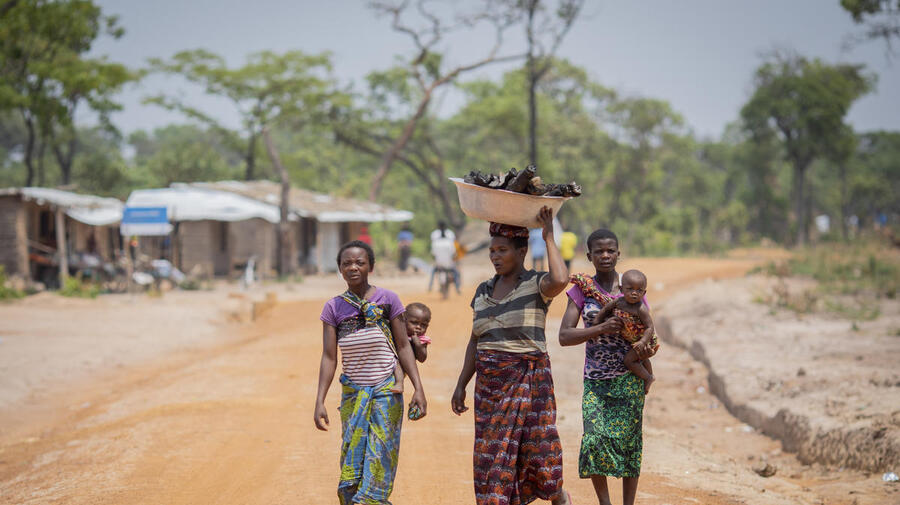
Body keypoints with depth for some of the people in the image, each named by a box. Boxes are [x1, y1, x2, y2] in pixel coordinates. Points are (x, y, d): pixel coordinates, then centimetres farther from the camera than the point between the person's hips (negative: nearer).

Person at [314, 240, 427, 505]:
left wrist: (418, 388, -7)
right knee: (352, 466, 3)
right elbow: (329, 357, 0)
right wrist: (320, 401, -7)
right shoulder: (333, 308, 2)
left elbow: (404, 347, 0)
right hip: (352, 394, 2)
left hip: (386, 393, -2)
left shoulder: (387, 299, -2)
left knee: (379, 457, -6)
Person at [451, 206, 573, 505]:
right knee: (492, 455, 4)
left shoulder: (536, 285, -4)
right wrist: (461, 385, 15)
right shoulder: (483, 291, 13)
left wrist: (548, 238, -17)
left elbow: (560, 280, -29)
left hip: (528, 379, -5)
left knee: (537, 451, -3)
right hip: (490, 383, 5)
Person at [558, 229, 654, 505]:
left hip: (629, 377, 0)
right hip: (595, 379, 0)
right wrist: (601, 329, -21)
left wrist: (646, 348, -13)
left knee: (627, 441, -3)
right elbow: (564, 336, -7)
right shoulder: (582, 288, 1)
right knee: (595, 439, -12)